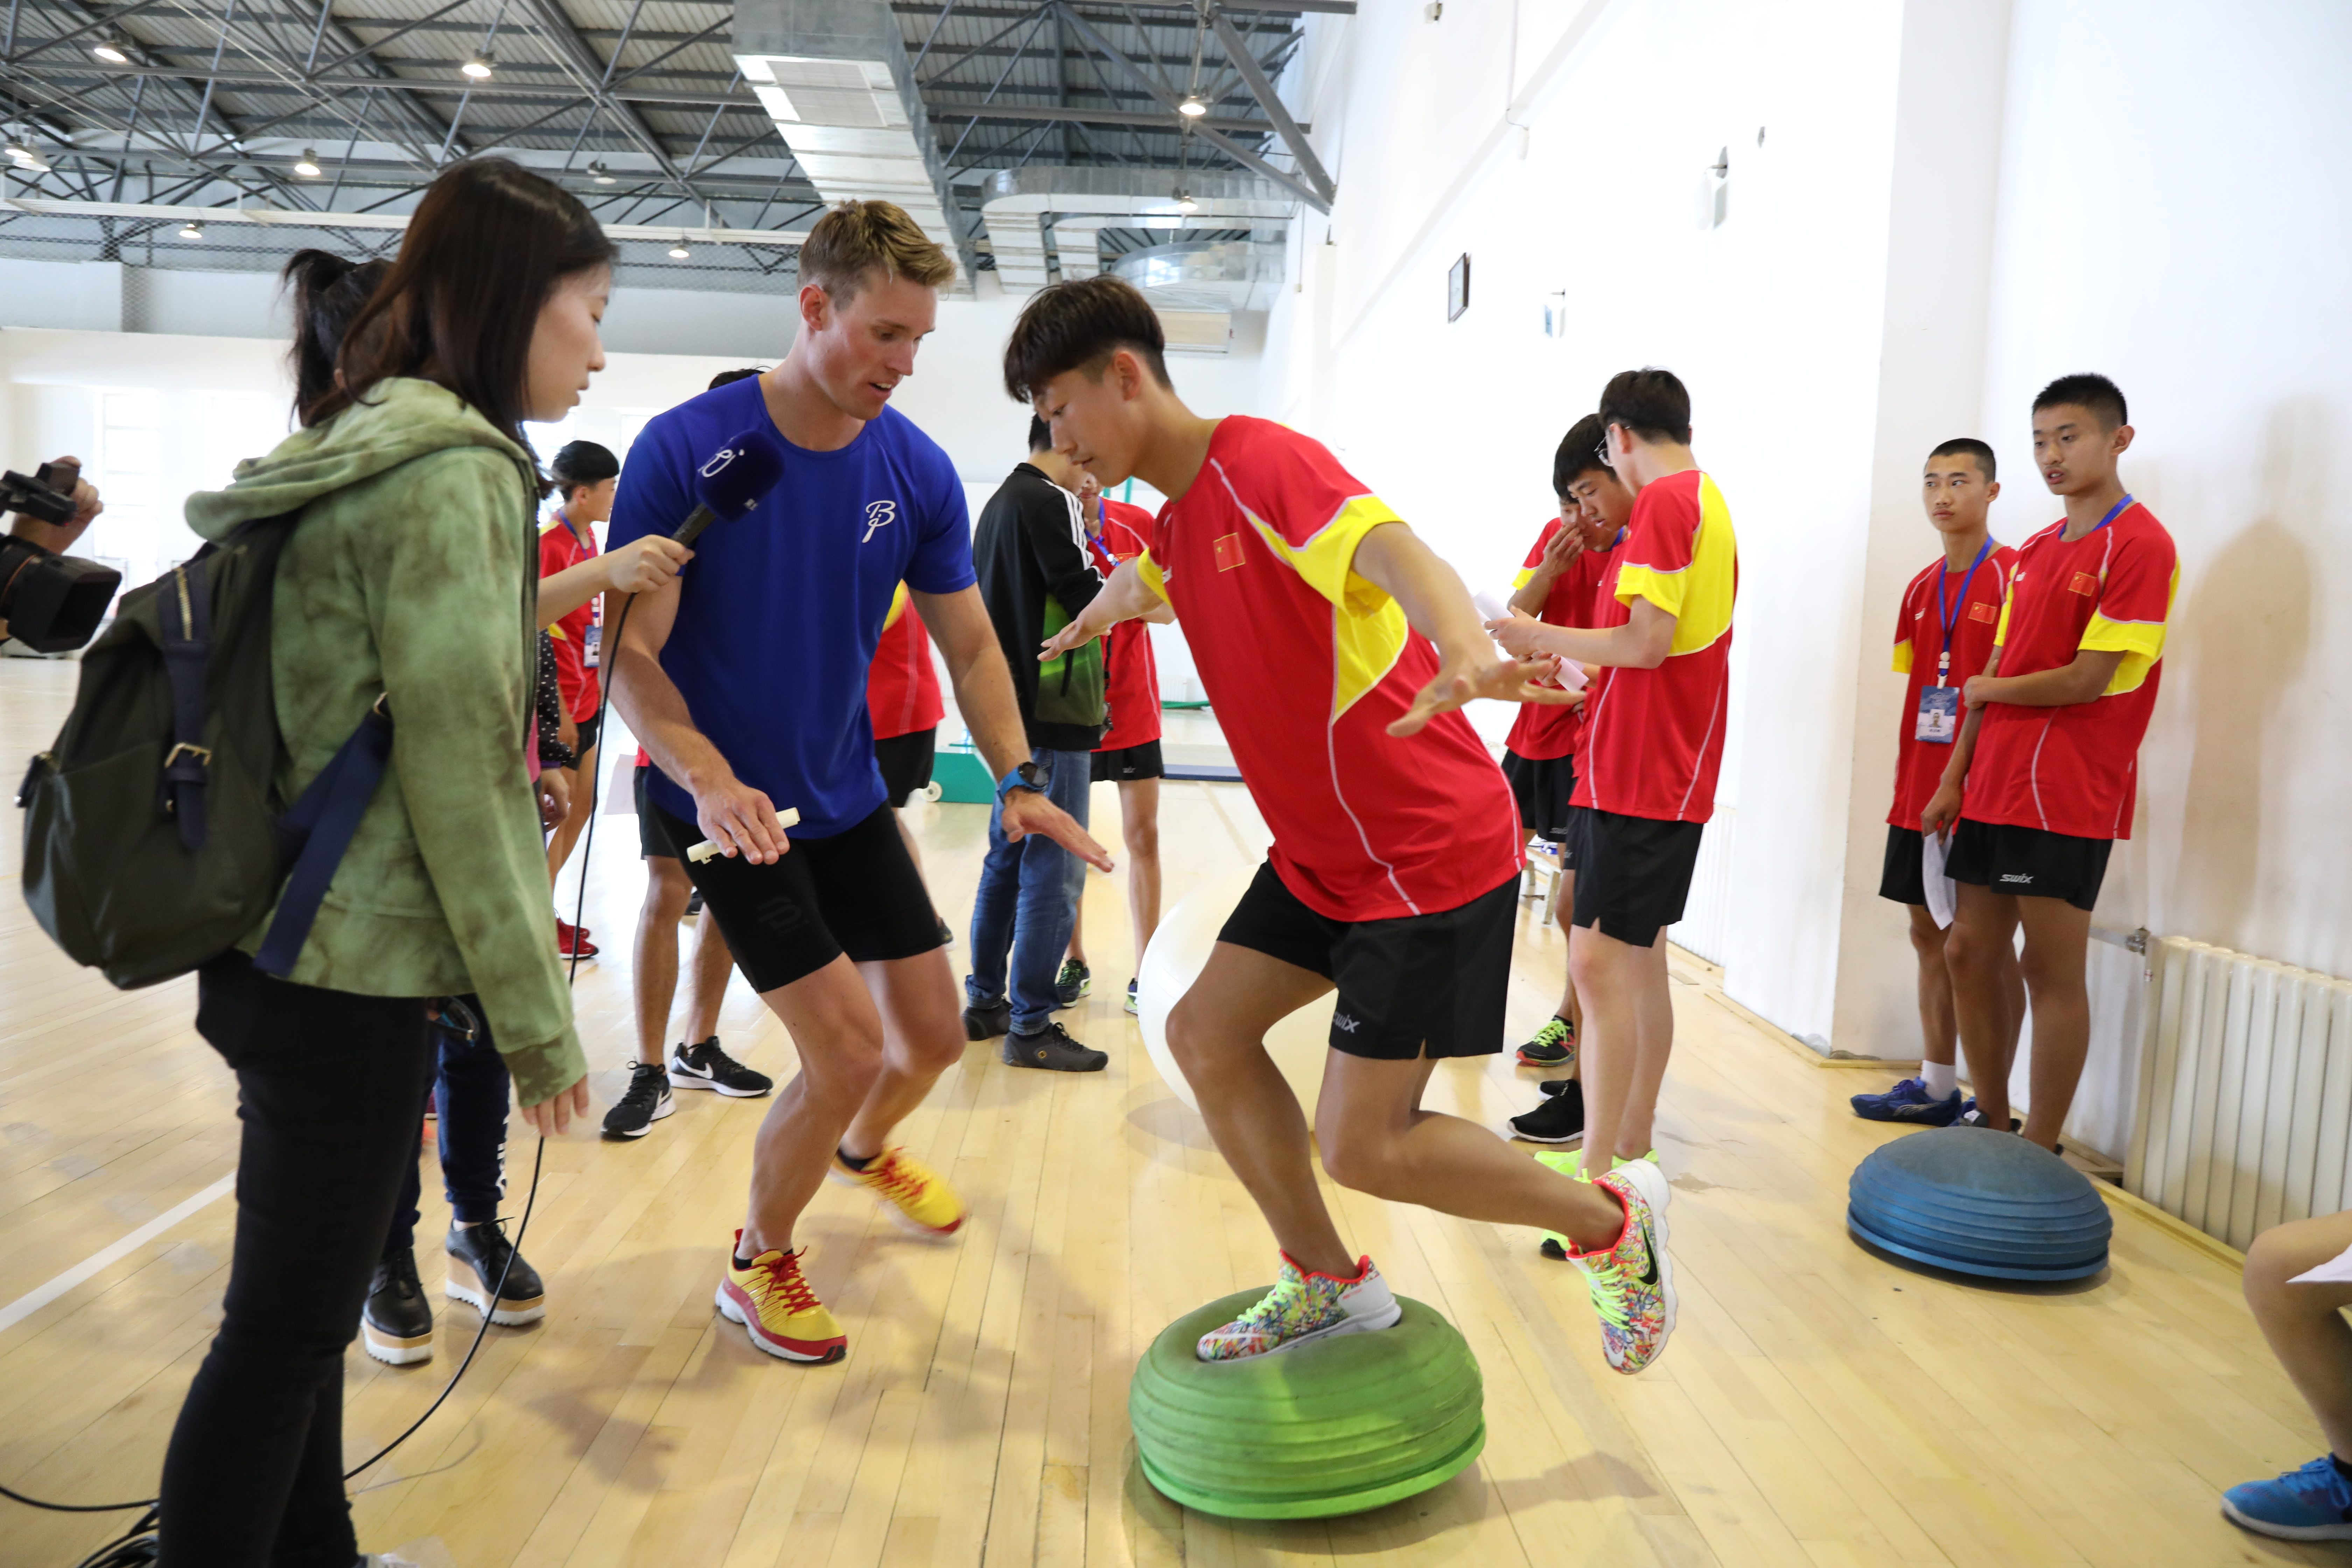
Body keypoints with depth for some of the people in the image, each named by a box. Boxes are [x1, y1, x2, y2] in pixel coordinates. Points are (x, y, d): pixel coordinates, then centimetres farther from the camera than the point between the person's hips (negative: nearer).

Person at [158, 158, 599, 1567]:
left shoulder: (359, 448, 13)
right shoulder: (455, 473, -16)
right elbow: (457, 772, -19)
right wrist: (540, 1021, -13)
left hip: (287, 954, 9)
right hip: (348, 978, -9)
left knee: (302, 1307, 19)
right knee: (288, 1330, 4)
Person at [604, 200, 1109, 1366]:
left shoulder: (918, 472, -5)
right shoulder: (684, 449, -17)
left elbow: (968, 643, 3)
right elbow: (632, 655, -17)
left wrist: (1017, 782, -10)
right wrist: (707, 775, -34)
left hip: (848, 798, 5)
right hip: (726, 809, -5)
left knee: (933, 1037, 11)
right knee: (848, 1050, -12)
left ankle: (865, 1151, 48)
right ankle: (756, 1266, 17)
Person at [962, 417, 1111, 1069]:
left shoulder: (1002, 500, 16)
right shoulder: (1045, 501, -14)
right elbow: (1089, 601, -17)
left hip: (1011, 711, 10)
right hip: (1052, 716, -10)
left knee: (1008, 858, 16)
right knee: (1053, 870, -5)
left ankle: (986, 1002, 25)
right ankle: (1031, 1027, 0)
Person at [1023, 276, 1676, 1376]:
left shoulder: (1260, 462, -18)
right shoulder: (1179, 525, 10)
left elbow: (1390, 549, -38)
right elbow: (1141, 583, 37)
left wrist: (1467, 657, -60)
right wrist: (1085, 625, 59)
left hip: (1433, 854, -9)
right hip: (1323, 853, 9)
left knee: (1360, 1148, -6)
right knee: (1206, 1033, 7)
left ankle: (1615, 1222, 17)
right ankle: (1330, 1287, 24)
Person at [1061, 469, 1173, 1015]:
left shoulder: (1140, 526, -2)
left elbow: (1168, 609, 0)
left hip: (1133, 709, 1)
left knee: (1143, 839, 1)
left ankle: (1145, 972, 10)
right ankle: (1075, 963, 21)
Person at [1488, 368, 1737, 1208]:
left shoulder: (1662, 503, -13)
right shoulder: (1710, 501, 17)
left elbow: (1646, 642, -20)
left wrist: (1539, 639, -8)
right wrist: (1582, 676, 24)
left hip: (1636, 775, -10)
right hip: (1674, 770, 10)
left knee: (1600, 960, -12)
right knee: (1640, 960, 15)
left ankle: (1595, 1171, -11)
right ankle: (1632, 1149, 24)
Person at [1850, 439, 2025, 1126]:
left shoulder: (2012, 577, -9)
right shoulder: (1923, 587, 14)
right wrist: (1907, 787, 12)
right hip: (1921, 792, 8)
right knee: (1930, 933, 13)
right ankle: (1936, 1087, 25)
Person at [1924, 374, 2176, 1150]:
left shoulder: (2140, 546, -9)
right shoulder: (2035, 552, 16)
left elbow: (2086, 682, -16)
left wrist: (1987, 688, 0)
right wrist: (1955, 777, 12)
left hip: (2066, 796, -8)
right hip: (1994, 787, 8)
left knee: (2054, 971, -2)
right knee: (1970, 952, 11)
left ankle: (2039, 1154, 8)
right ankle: (1990, 1121, 25)